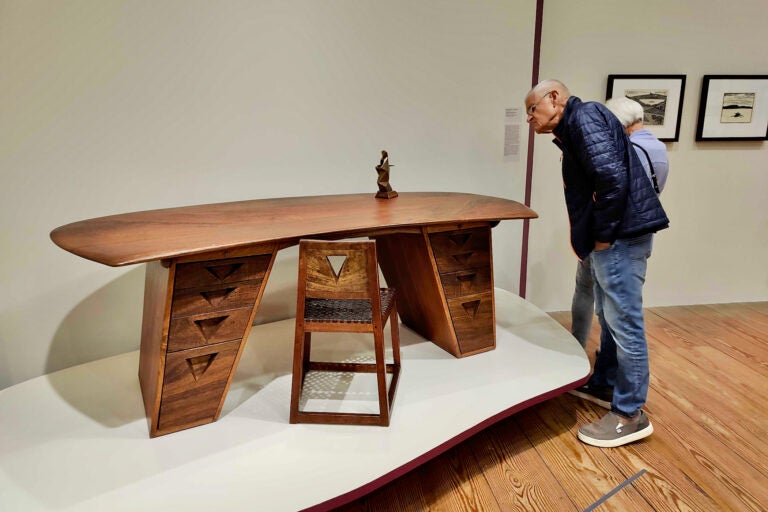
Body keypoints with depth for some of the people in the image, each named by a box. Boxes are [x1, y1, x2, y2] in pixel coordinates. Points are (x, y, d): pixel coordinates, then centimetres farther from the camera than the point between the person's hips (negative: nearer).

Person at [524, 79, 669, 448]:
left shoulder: (584, 116, -11)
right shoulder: (573, 130, 20)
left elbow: (612, 177, -24)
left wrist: (603, 235, -17)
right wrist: (583, 237, 12)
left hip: (621, 235, -10)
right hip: (610, 236, 10)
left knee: (624, 323, -3)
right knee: (609, 318, 20)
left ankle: (630, 415, 9)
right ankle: (604, 383, 36)